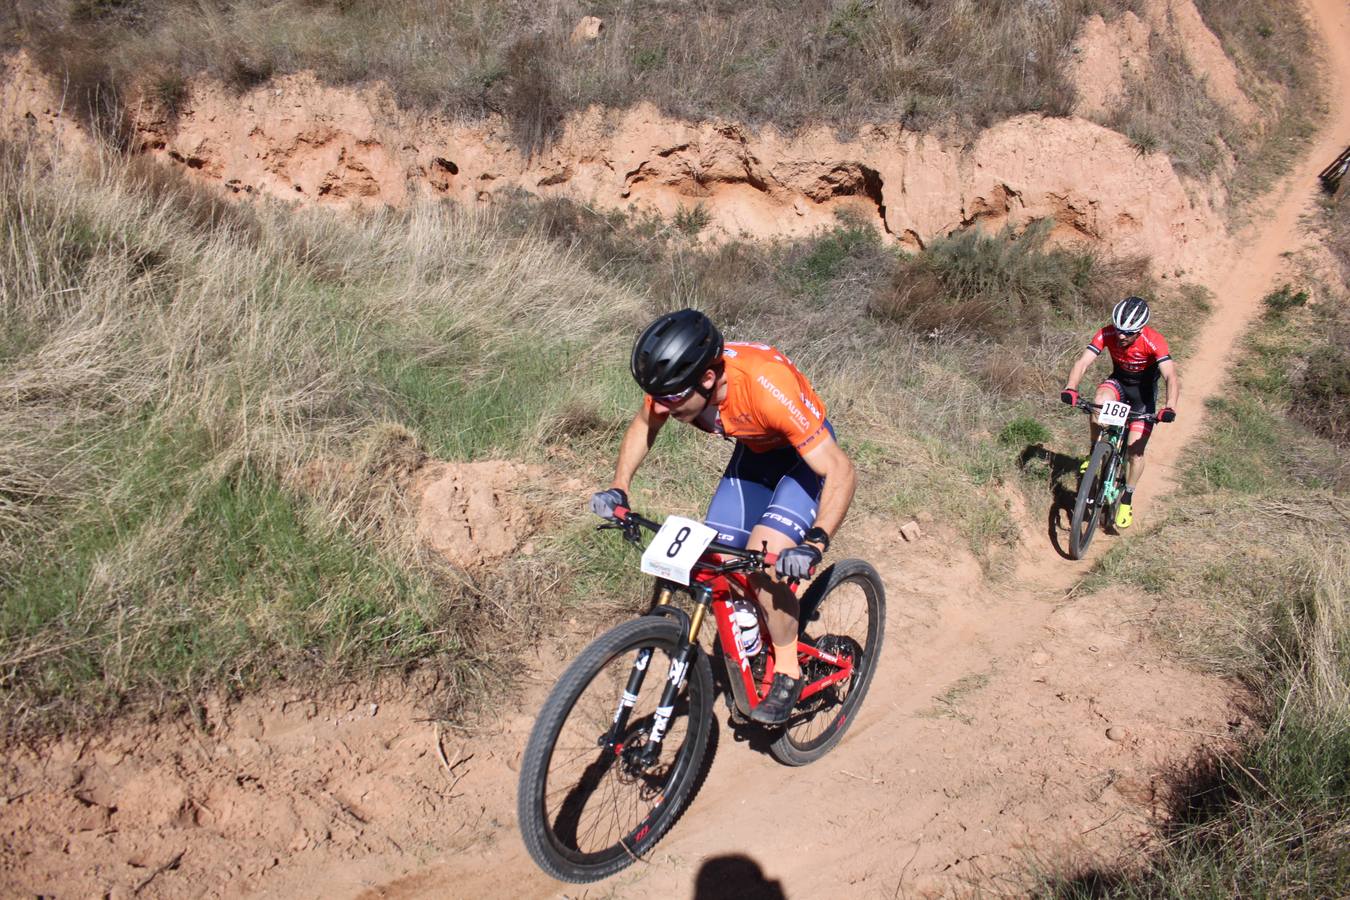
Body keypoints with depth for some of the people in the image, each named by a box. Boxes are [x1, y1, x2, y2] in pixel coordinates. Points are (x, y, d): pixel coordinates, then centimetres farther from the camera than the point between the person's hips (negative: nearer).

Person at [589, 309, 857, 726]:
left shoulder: (768, 386, -41)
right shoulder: (677, 379, -24)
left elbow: (841, 471, -37)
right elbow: (643, 425, 0)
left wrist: (815, 543, -49)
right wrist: (618, 487, -13)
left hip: (806, 453, -6)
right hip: (754, 451, 6)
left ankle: (787, 672, -2)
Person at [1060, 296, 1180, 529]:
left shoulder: (1154, 342, -32)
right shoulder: (1106, 334, -25)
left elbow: (1172, 376, -39)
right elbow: (1083, 362, -32)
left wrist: (1170, 407, -56)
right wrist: (1070, 388, -51)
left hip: (1144, 392, -2)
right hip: (1118, 382, 2)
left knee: (1135, 449, -8)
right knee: (1101, 401, -35)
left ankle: (1127, 501, 13)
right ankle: (1094, 453, -13)